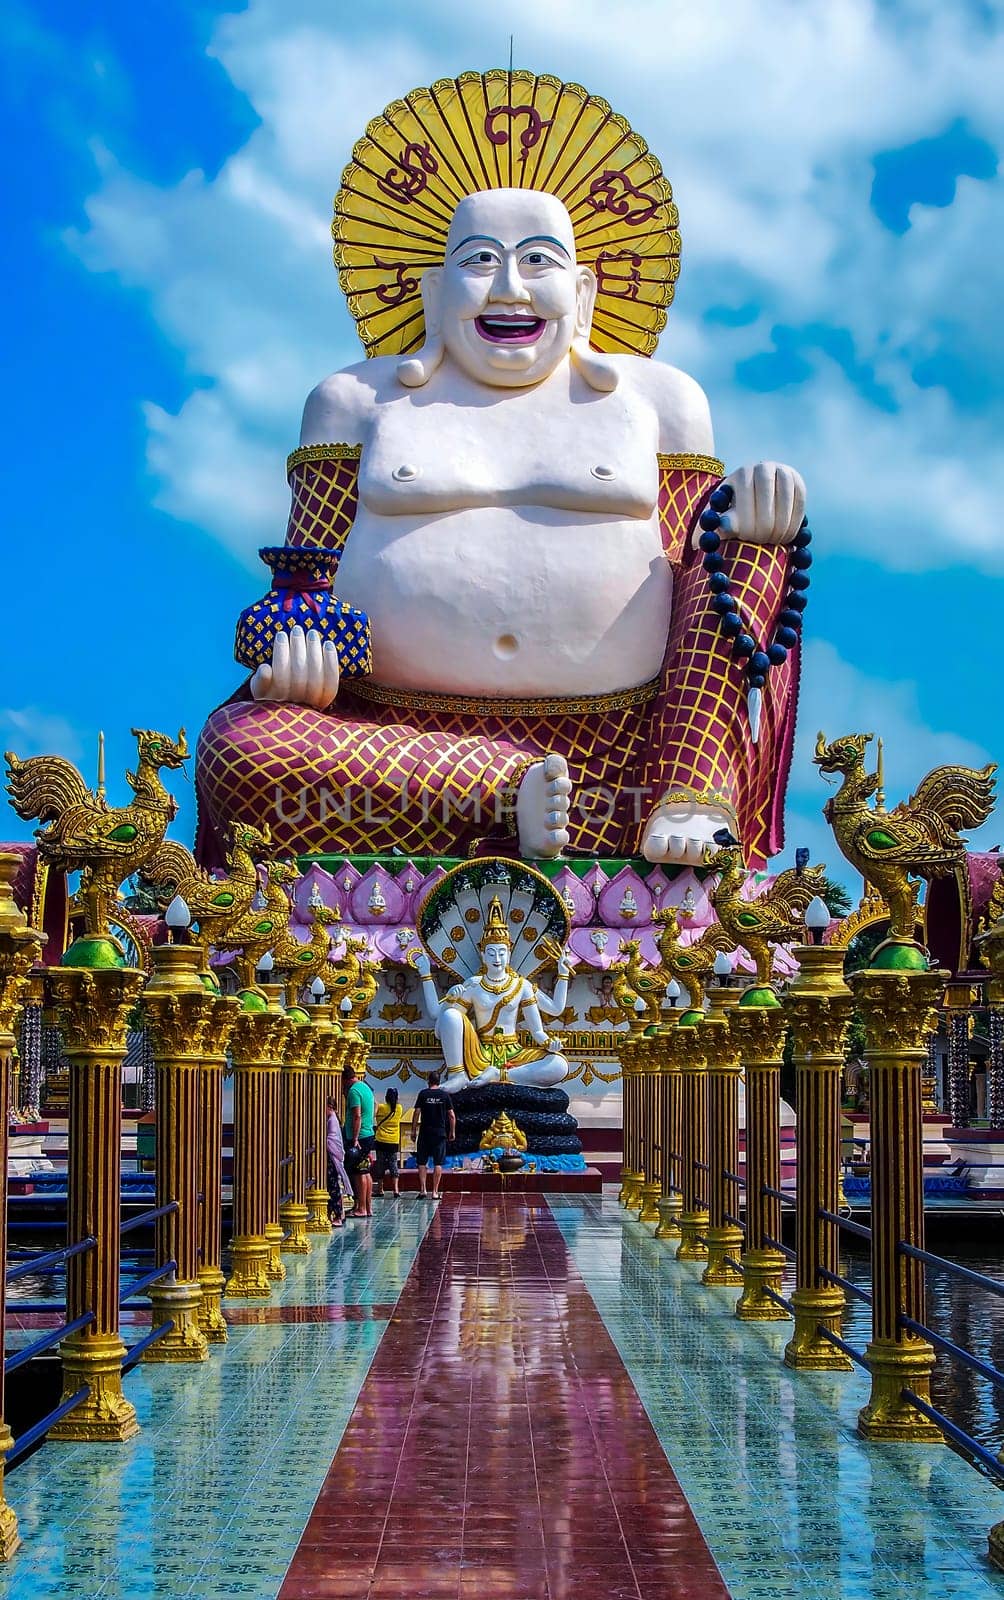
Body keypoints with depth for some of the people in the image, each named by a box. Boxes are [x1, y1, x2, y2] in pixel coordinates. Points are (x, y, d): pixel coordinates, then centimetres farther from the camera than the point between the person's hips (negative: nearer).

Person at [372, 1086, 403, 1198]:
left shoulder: (380, 1107, -9)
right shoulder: (399, 1109, 1)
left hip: (381, 1141, -2)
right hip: (394, 1142, 2)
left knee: (380, 1164, 6)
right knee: (393, 1164, 5)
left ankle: (381, 1189, 8)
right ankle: (395, 1189, -6)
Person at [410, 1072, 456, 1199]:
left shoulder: (423, 1094, -2)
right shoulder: (445, 1095, 1)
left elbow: (417, 1113, -5)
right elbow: (451, 1115, 1)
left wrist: (414, 1130, 2)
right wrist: (452, 1131, 10)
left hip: (425, 1132, 0)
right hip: (440, 1133, 0)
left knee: (422, 1162, 8)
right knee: (438, 1163, 3)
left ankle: (422, 1189, 3)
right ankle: (435, 1191, -1)